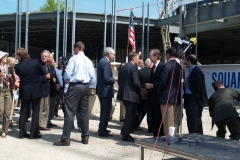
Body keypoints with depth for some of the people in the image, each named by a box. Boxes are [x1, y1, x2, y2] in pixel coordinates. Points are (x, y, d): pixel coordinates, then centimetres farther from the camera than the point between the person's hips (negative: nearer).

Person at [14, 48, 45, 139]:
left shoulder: (17, 66, -9)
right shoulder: (35, 62, -9)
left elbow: (19, 76, 5)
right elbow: (43, 73, 3)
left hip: (24, 91, 1)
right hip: (36, 90, -1)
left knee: (24, 112, 11)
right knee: (35, 112, 5)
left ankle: (22, 133, 13)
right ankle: (34, 133, 4)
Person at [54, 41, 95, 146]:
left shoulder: (73, 59, -7)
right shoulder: (88, 61, 9)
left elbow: (67, 74, -11)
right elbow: (93, 78, 6)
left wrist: (66, 81, 9)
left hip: (75, 86, -6)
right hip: (85, 87, 6)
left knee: (69, 112, -5)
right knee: (84, 112, 12)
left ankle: (65, 139, -6)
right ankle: (85, 137, 16)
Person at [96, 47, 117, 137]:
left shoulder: (101, 61, 13)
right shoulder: (106, 63, -18)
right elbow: (107, 78, -24)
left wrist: (112, 78, 14)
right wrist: (114, 79, -8)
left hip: (101, 90, 11)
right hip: (106, 90, -11)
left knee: (104, 110, 20)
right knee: (106, 110, -4)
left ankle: (102, 128, 29)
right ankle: (102, 131, 0)